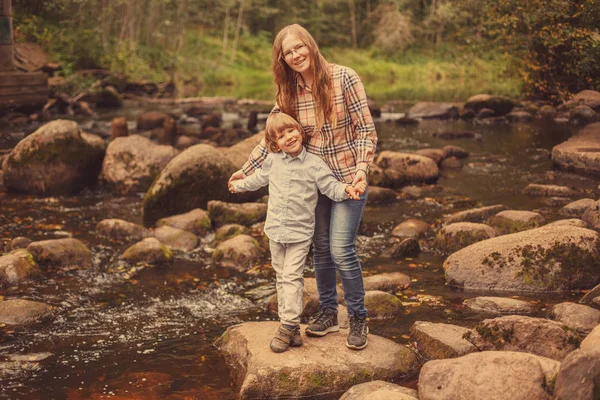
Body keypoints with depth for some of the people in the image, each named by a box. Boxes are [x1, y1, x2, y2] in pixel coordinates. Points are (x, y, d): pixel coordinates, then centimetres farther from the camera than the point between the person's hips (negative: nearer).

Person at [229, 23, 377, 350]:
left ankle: (358, 318, 7)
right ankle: (327, 312, 27)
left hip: (348, 178, -5)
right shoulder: (289, 92, 1)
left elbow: (366, 129, -12)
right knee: (321, 249, 11)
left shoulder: (343, 78, -13)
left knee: (341, 249, -10)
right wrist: (246, 171, 5)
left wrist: (361, 169, -22)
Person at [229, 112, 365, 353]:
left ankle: (289, 325, -6)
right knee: (281, 278, 9)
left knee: (292, 277, -10)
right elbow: (259, 178, 23)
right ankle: (290, 325, 17)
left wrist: (347, 189, -28)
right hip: (275, 231, 5)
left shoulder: (314, 164, -8)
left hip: (300, 233, -4)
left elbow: (331, 187, -8)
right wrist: (239, 185, 37)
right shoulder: (273, 161, 3)